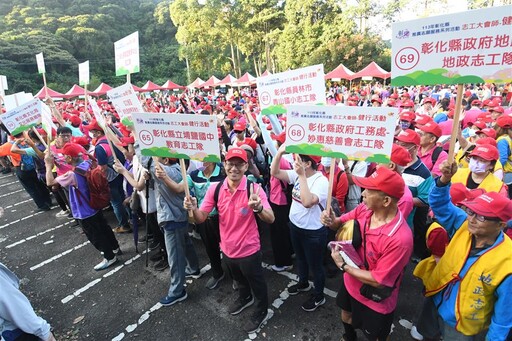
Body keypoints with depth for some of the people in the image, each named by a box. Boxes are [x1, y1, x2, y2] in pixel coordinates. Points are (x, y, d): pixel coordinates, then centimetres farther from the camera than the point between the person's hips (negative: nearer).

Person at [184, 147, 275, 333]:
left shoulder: (253, 188, -22)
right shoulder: (215, 189, -11)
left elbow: (271, 219, -28)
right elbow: (201, 218, -9)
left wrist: (258, 207, -50)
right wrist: (193, 208, -32)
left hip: (249, 249, -4)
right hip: (228, 248, 5)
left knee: (256, 283, 20)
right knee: (239, 279, 32)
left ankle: (261, 312, 49)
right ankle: (245, 298, 63)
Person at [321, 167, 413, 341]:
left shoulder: (400, 238, -38)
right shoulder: (364, 209, -19)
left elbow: (379, 281, -29)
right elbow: (342, 223, -1)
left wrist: (343, 265, -22)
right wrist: (331, 221, -24)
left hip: (375, 301, -6)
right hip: (350, 283, 6)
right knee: (346, 314, 34)